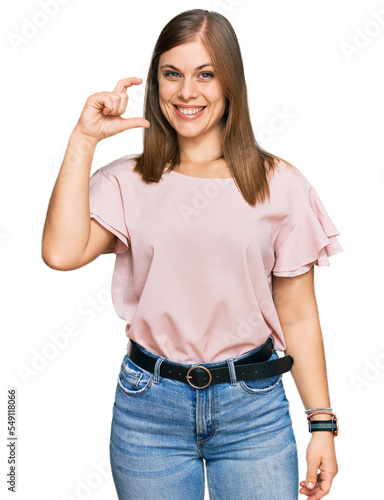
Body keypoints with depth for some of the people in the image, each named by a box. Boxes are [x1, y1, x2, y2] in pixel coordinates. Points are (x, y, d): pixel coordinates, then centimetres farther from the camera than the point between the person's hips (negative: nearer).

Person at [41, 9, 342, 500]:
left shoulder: (279, 184, -1)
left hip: (253, 406, 0)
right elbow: (62, 252, -18)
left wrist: (322, 423, 0)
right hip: (149, 406, 1)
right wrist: (84, 139, -14)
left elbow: (298, 317, 1)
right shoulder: (127, 182, 0)